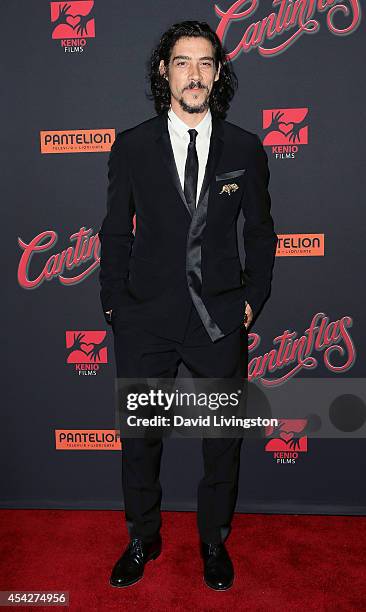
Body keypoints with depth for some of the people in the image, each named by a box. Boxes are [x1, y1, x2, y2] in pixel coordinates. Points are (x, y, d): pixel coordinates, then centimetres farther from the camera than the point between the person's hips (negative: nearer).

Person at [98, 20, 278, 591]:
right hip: (146, 318, 0)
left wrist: (253, 299, 3)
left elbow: (260, 231, 9)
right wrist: (113, 303, 2)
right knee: (139, 437, 12)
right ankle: (142, 539, 36)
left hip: (221, 318, 1)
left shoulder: (245, 148, 3)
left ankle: (215, 540, 37)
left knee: (224, 439, 12)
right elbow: (116, 231, 5)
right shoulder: (132, 146, 2)